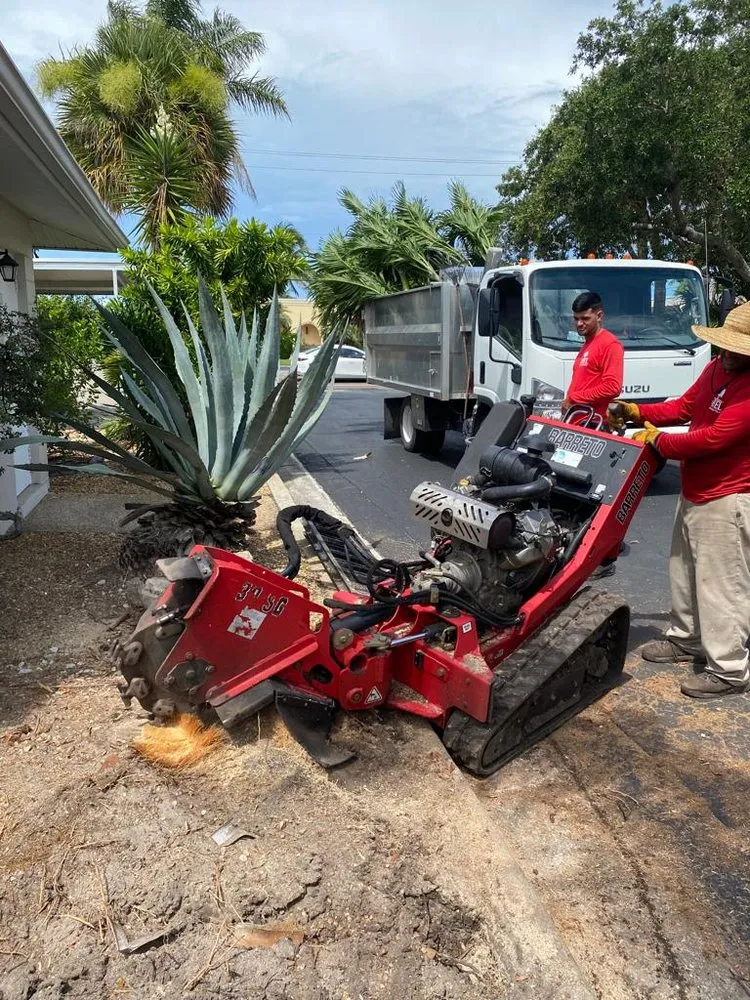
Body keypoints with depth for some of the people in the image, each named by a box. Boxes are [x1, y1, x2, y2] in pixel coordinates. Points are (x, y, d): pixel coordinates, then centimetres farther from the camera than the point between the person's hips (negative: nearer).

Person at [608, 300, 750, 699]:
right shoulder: (717, 367, 6)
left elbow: (714, 437, -28)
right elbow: (685, 406, 15)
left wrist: (658, 441, -15)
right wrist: (637, 411, 2)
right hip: (694, 491, 10)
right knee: (685, 570, 21)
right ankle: (685, 638, 38)